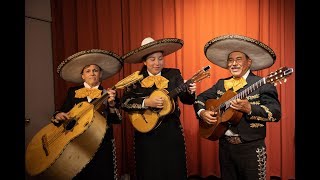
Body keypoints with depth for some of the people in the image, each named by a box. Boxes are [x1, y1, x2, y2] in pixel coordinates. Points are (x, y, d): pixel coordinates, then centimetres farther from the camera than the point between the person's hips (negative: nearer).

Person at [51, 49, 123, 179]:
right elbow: (62, 111, 8)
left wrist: (111, 103, -24)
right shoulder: (73, 92, 7)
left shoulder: (109, 93, -1)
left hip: (102, 143, -2)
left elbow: (117, 120, -7)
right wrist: (58, 116, -14)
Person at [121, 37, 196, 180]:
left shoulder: (174, 74, 1)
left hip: (172, 132, 1)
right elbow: (124, 103, -11)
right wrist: (146, 102, -23)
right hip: (146, 133, 0)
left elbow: (186, 100, -3)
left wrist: (189, 92, -24)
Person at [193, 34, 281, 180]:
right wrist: (202, 112, -7)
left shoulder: (263, 84, -10)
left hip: (251, 147, -5)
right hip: (224, 145, 5)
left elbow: (276, 113, -18)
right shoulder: (221, 84, 6)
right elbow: (200, 98, 12)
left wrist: (249, 108, -31)